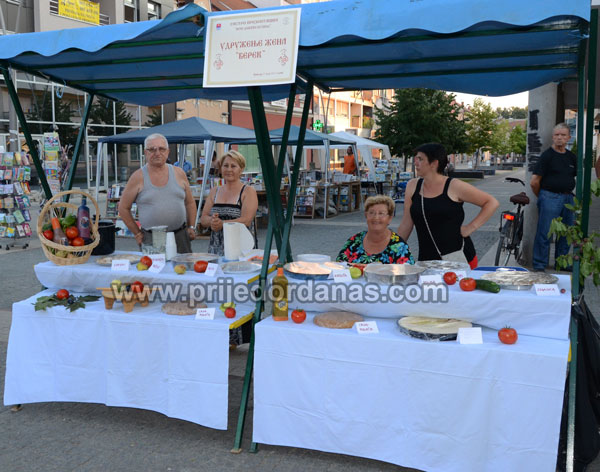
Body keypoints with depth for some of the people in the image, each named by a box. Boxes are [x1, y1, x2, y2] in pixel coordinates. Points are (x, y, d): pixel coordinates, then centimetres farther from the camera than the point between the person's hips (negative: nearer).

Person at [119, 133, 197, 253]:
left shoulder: (178, 173, 8)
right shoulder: (138, 177, 0)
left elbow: (190, 203, 16)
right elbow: (123, 208, 4)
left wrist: (191, 227, 8)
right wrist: (137, 233, 1)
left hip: (180, 235, 2)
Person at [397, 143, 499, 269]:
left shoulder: (454, 187, -5)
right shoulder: (413, 186, 6)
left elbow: (492, 203, 0)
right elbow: (406, 224, 9)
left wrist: (471, 227, -6)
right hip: (427, 259, 3)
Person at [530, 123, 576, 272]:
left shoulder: (571, 157, 12)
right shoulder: (547, 155, -6)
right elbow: (534, 182, -9)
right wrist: (542, 197, 2)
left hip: (568, 198, 6)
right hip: (550, 198, -6)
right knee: (544, 234, -5)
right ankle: (539, 266, 1)